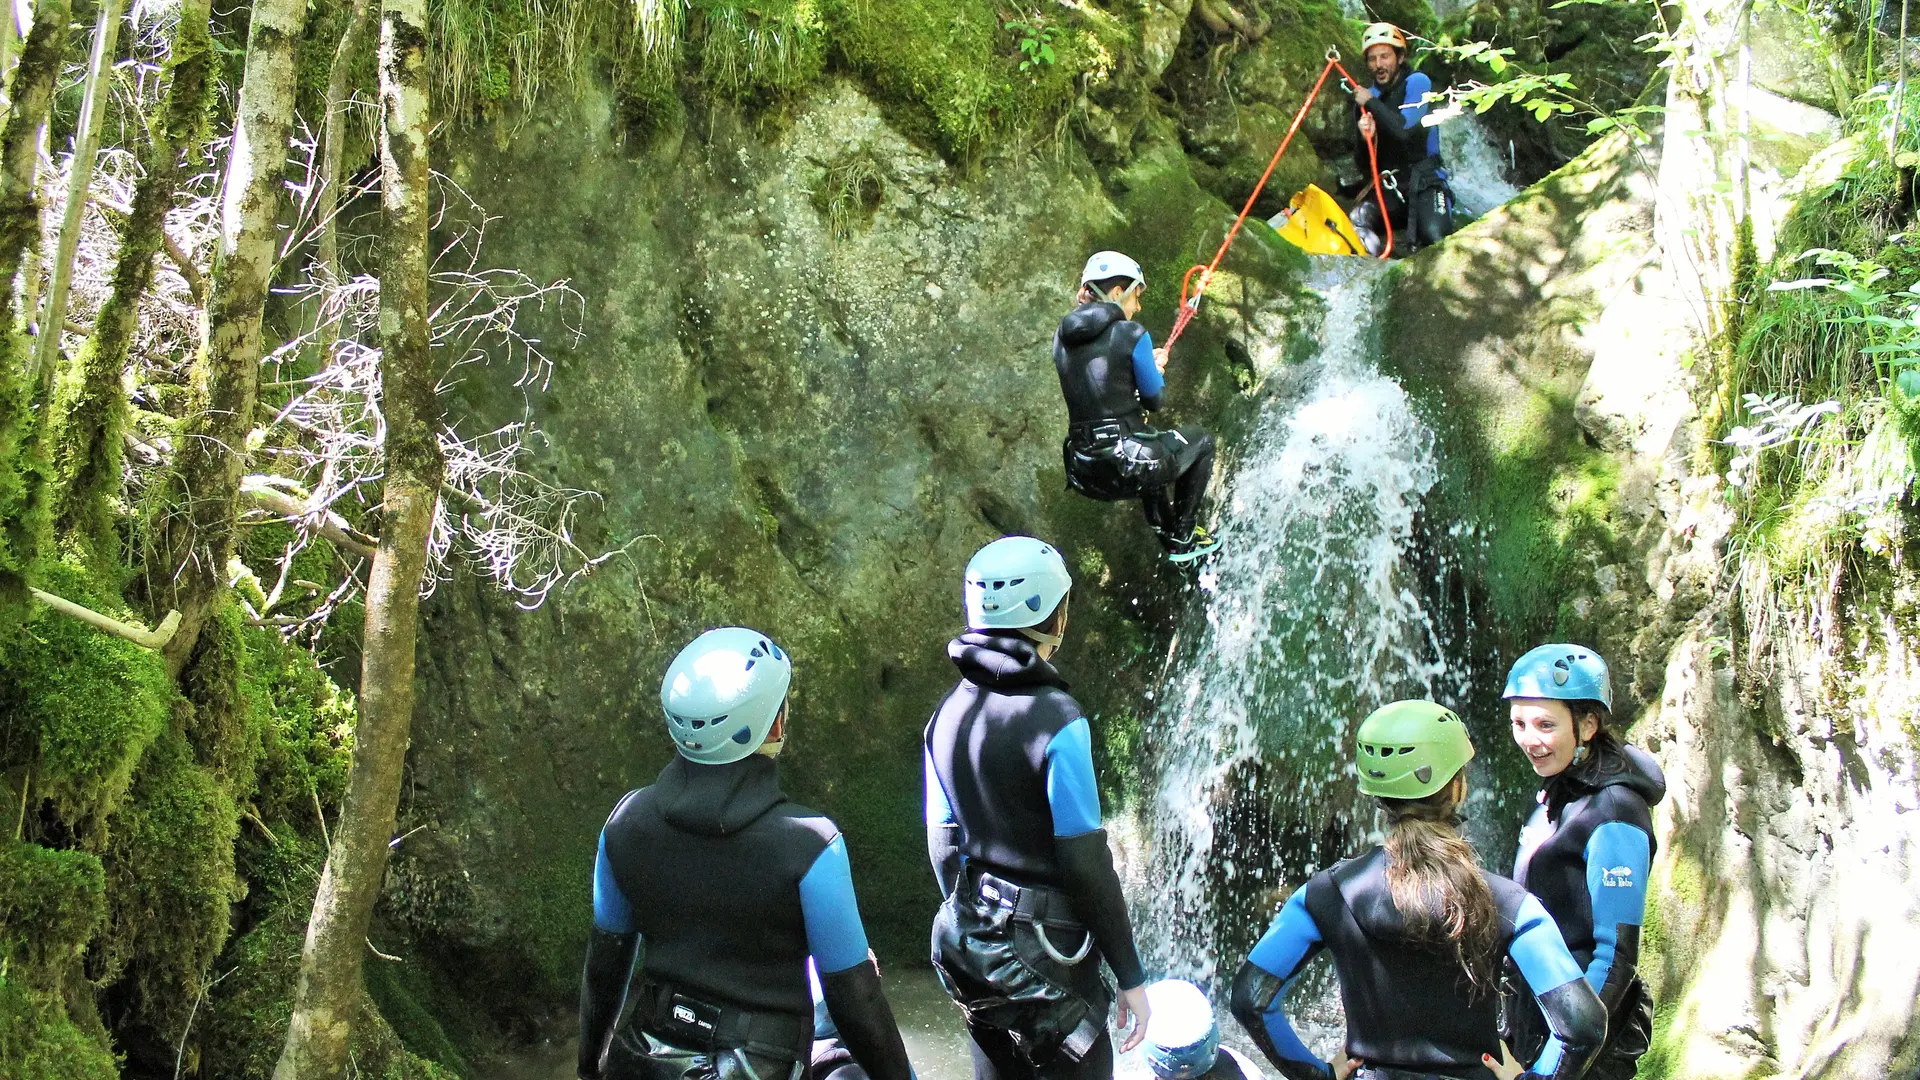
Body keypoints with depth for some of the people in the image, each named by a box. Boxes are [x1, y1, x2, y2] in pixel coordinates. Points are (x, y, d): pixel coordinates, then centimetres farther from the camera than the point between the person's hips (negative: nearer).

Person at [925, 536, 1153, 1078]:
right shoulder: (1056, 718, -18)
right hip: (1047, 957, -7)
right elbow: (1086, 861, -17)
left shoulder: (949, 713, 2)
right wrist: (1131, 976, -9)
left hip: (971, 949, 7)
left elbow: (942, 842, 9)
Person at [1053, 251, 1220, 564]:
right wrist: (1155, 367, 20)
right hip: (1127, 464, -6)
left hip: (1084, 474, 6)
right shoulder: (1131, 335, -9)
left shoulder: (1062, 337, 9)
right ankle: (1184, 536, 23)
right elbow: (1154, 400, 0)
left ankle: (1170, 541, 41)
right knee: (1202, 442, 25)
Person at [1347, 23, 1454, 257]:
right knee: (1357, 221, -27)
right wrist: (1364, 138, -12)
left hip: (1423, 181, -4)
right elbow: (1362, 165, 10)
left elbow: (1405, 129, -20)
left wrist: (1371, 103, -9)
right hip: (1385, 187, 4)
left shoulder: (1417, 82, -2)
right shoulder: (1365, 97, 11)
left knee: (1436, 236, -29)